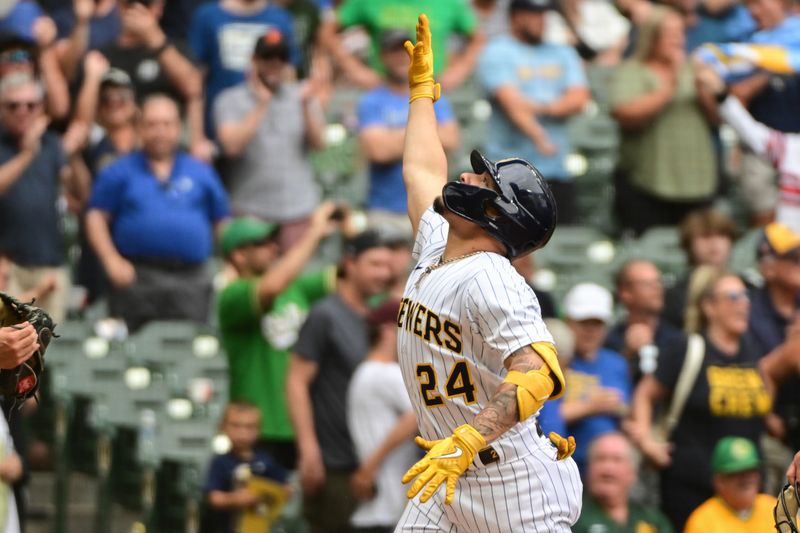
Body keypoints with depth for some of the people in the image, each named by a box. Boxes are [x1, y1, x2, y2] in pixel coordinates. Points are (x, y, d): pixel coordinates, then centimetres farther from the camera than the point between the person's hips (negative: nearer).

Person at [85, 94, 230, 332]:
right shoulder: (120, 172, 9)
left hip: (190, 279, 2)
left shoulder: (201, 172, 15)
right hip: (137, 277, -2)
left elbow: (222, 222, 16)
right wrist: (112, 260, -9)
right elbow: (96, 217, 4)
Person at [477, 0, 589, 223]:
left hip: (557, 170, 5)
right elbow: (512, 103, -15)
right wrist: (540, 139, -30)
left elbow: (578, 100, 5)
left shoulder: (562, 53, 18)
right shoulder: (497, 54, 0)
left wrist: (541, 107, -11)